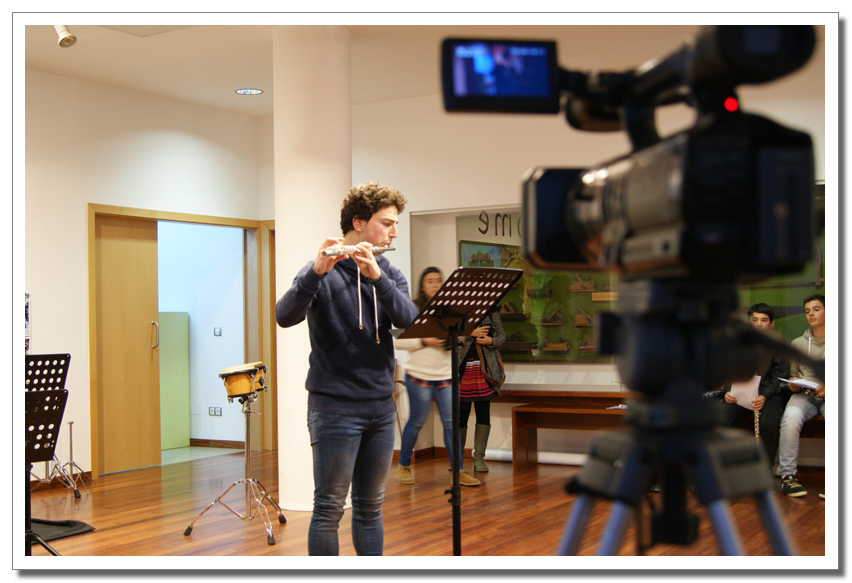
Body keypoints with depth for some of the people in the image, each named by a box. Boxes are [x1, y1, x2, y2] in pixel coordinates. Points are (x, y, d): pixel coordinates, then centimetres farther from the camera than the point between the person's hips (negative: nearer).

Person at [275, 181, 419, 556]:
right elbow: (285, 317, -24)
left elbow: (409, 320, -10)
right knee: (330, 508, 1)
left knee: (370, 506, 14)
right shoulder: (322, 272, -7)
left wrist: (376, 276, -25)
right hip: (335, 408, -5)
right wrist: (316, 271, -39)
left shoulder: (389, 274, 9)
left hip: (380, 407, 6)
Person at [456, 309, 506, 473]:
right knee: (460, 414, 4)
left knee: (483, 413, 2)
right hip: (462, 369, -1)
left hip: (485, 368, 2)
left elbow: (502, 335, 9)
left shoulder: (490, 311, 7)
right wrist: (470, 334, -16)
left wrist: (491, 341, -12)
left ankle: (479, 458, 11)